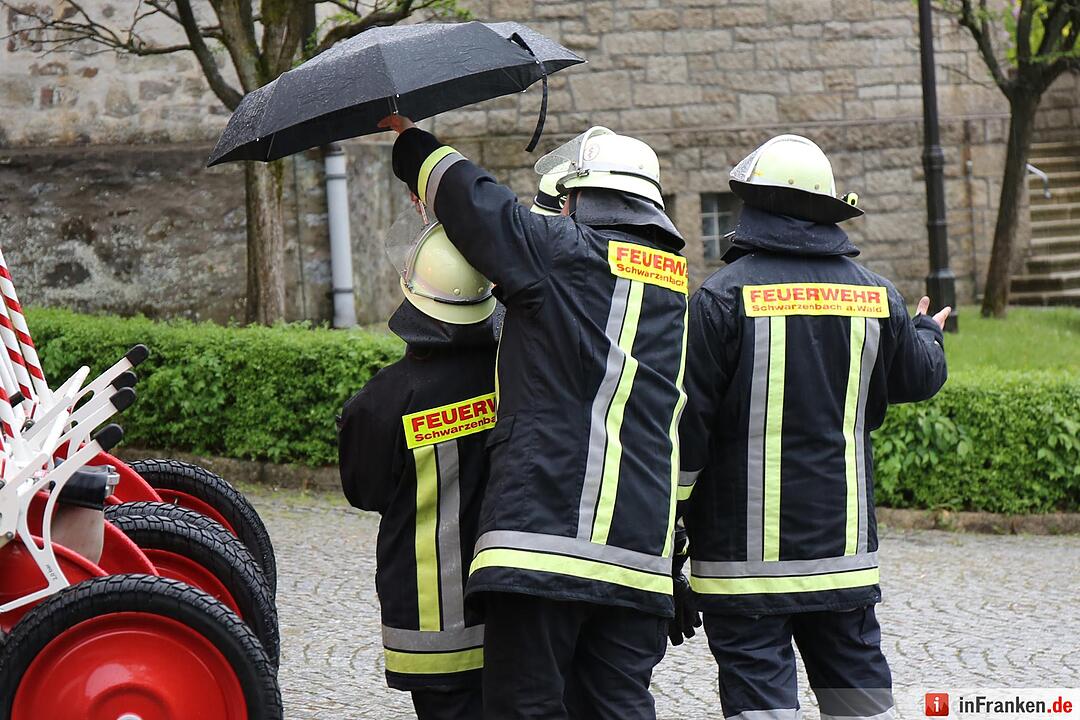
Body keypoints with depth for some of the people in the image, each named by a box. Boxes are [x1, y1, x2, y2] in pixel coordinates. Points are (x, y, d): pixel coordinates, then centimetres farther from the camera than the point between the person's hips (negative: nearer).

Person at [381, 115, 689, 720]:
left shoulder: (563, 250, -2)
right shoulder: (678, 285, 17)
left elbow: (470, 197, 7)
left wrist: (408, 135, 27)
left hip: (546, 533, -6)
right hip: (642, 550, 6)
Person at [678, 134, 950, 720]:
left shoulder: (724, 295, -10)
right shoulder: (874, 294, 4)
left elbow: (687, 415, -11)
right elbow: (920, 377, 20)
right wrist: (928, 334, 44)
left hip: (746, 548, -5)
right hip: (843, 545, 5)